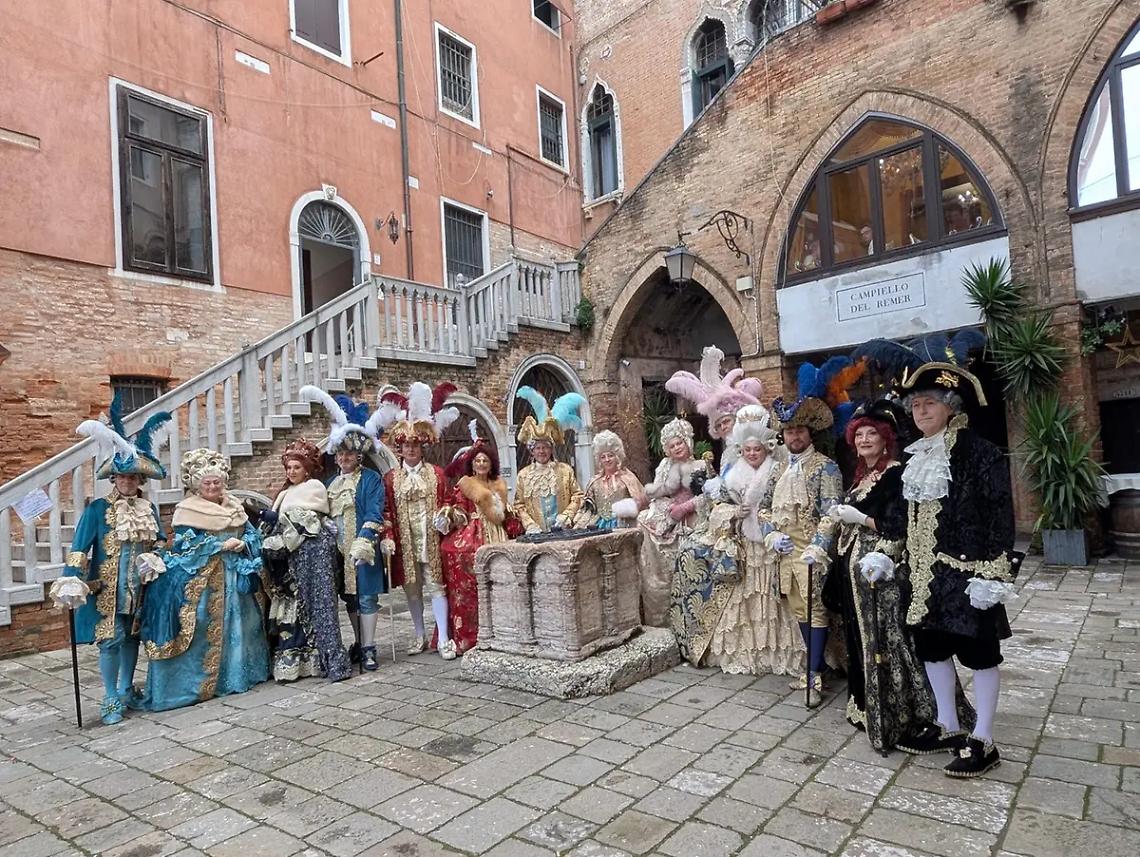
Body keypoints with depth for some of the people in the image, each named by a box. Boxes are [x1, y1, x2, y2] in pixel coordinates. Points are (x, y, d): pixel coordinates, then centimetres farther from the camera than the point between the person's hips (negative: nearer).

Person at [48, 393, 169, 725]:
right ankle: (110, 699, 10)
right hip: (107, 587, -5)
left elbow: (160, 540, 14)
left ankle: (126, 689, 30)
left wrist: (154, 558, -5)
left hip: (139, 586, 5)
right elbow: (80, 545, -12)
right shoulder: (98, 508, -8)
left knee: (132, 636, 14)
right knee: (110, 638, -3)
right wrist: (72, 578, -21)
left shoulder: (149, 508, 7)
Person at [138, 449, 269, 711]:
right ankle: (196, 681, 5)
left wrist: (243, 544, -12)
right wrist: (221, 545, -18)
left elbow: (252, 535, 10)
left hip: (232, 576, 5)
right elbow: (185, 547, -13)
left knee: (235, 625, 12)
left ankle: (236, 673, 25)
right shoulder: (187, 511, -6)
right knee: (202, 629, -4)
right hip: (200, 580, -5)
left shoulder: (234, 506, 10)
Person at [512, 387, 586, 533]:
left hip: (563, 530, 0)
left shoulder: (565, 470, 5)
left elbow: (577, 495, 6)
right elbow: (519, 504, 3)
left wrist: (567, 515, -8)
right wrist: (530, 525, -10)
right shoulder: (523, 475, 5)